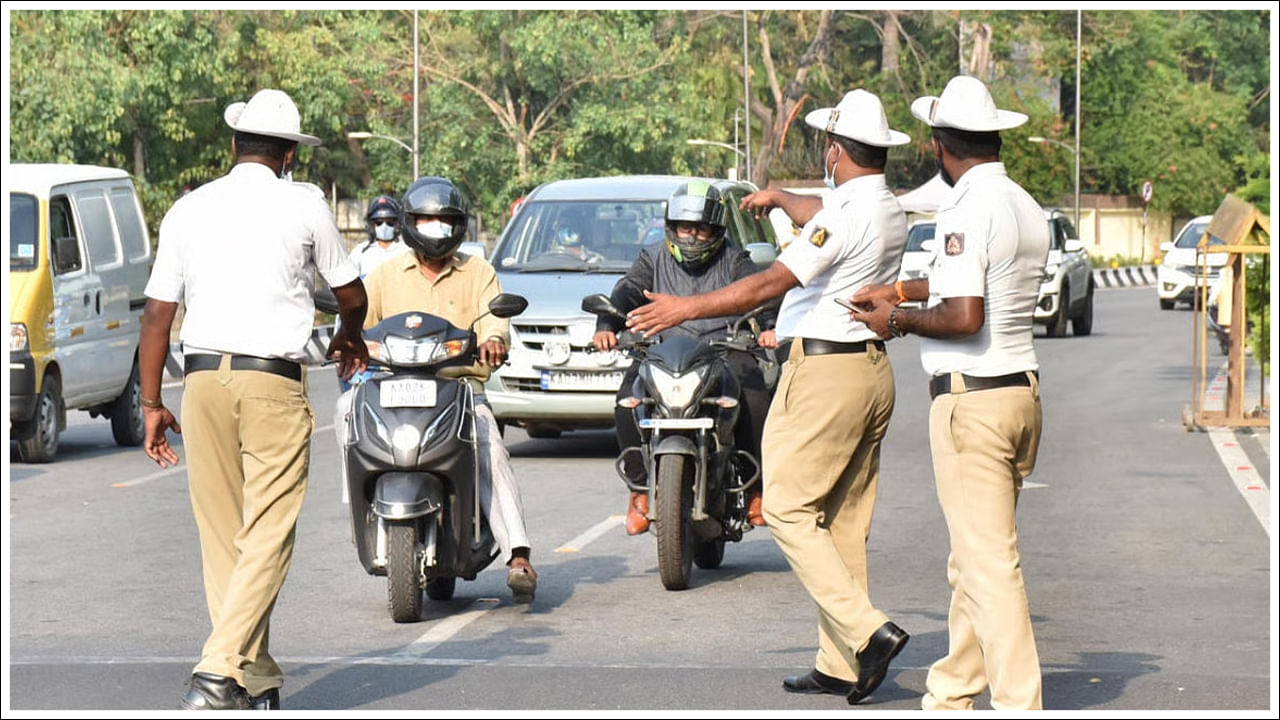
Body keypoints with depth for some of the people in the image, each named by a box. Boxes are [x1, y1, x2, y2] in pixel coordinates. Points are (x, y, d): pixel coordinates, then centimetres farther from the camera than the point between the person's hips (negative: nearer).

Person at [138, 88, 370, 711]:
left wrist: (152, 405, 14)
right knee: (267, 538, -5)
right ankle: (219, 672, -19)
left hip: (202, 378, 4)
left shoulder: (188, 209, 10)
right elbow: (351, 294, 15)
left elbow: (157, 316, 8)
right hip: (274, 379, -3)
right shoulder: (303, 204, 3)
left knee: (222, 536, 10)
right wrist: (349, 337, 37)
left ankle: (256, 683, 13)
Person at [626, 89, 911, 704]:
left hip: (825, 371, -9)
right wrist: (777, 198, 53)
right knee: (844, 521, 10)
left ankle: (866, 630, -16)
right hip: (873, 370, 9)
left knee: (789, 510, -5)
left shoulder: (846, 215, -18)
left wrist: (684, 308, -16)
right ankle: (840, 664, 11)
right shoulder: (890, 212, 11)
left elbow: (772, 283, -22)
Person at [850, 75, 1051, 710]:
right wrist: (898, 290, 33)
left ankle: (1019, 702, -10)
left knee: (989, 563, -8)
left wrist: (898, 320, -7)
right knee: (972, 559, 17)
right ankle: (952, 693, 26)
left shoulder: (968, 210, -16)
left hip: (971, 401, -9)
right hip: (1022, 391, 9)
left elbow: (963, 317, -24)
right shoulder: (1027, 208, 12)